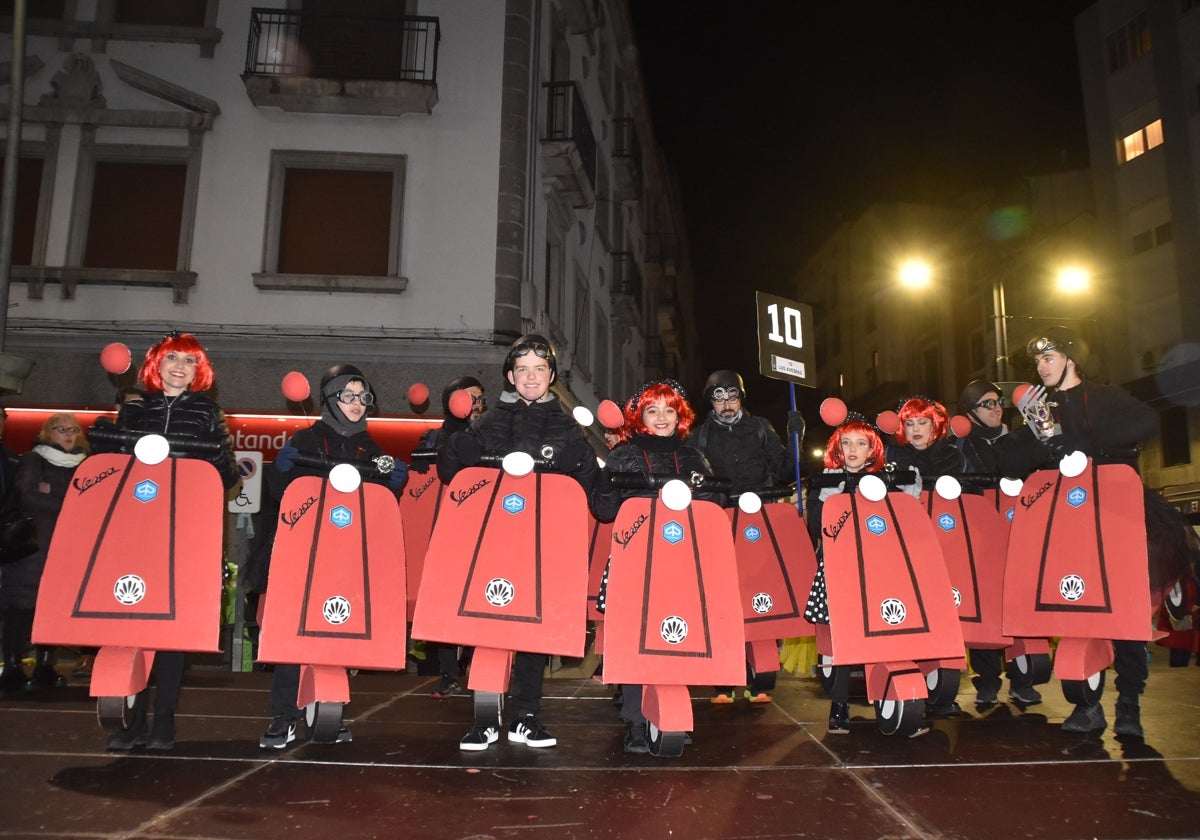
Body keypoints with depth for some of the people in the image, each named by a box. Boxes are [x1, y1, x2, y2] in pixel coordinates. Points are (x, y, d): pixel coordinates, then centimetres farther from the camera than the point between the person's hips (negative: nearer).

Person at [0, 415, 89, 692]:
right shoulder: (32, 461, 5)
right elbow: (27, 498, -8)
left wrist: (51, 492, -3)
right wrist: (68, 507, -9)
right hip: (32, 546, -3)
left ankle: (45, 666, 11)